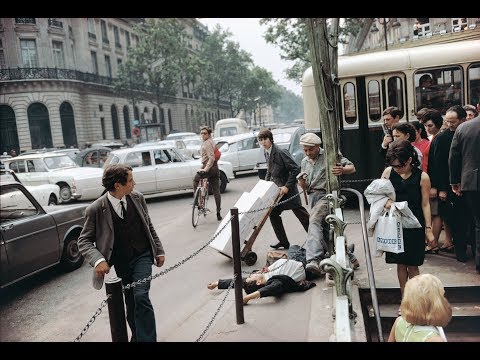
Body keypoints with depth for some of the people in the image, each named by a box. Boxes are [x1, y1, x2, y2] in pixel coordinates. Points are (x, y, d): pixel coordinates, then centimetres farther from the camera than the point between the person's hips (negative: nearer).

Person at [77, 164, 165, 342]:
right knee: (130, 303, 12)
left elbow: (149, 226, 8)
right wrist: (98, 260, -24)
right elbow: (84, 240, -8)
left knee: (141, 297, -16)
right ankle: (137, 336, 35)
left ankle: (147, 338, -4)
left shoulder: (137, 198, -4)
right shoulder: (96, 209, -15)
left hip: (142, 256, 1)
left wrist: (159, 250, 9)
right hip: (121, 262, 0)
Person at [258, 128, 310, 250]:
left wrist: (287, 187, -23)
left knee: (302, 214, 0)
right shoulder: (266, 154, 6)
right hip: (277, 190, 9)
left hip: (288, 190, -8)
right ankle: (283, 242, 19)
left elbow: (295, 170, -21)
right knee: (273, 214, 8)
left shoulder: (281, 152, -20)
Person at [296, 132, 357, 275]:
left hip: (327, 195, -7)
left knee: (314, 221, -31)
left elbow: (352, 167, -5)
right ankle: (348, 257, 25)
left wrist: (342, 170, -29)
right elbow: (305, 187, 21)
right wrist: (302, 183, -4)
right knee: (325, 233, 8)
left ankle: (313, 260, -43)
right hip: (313, 197, 7)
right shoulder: (304, 162, 19)